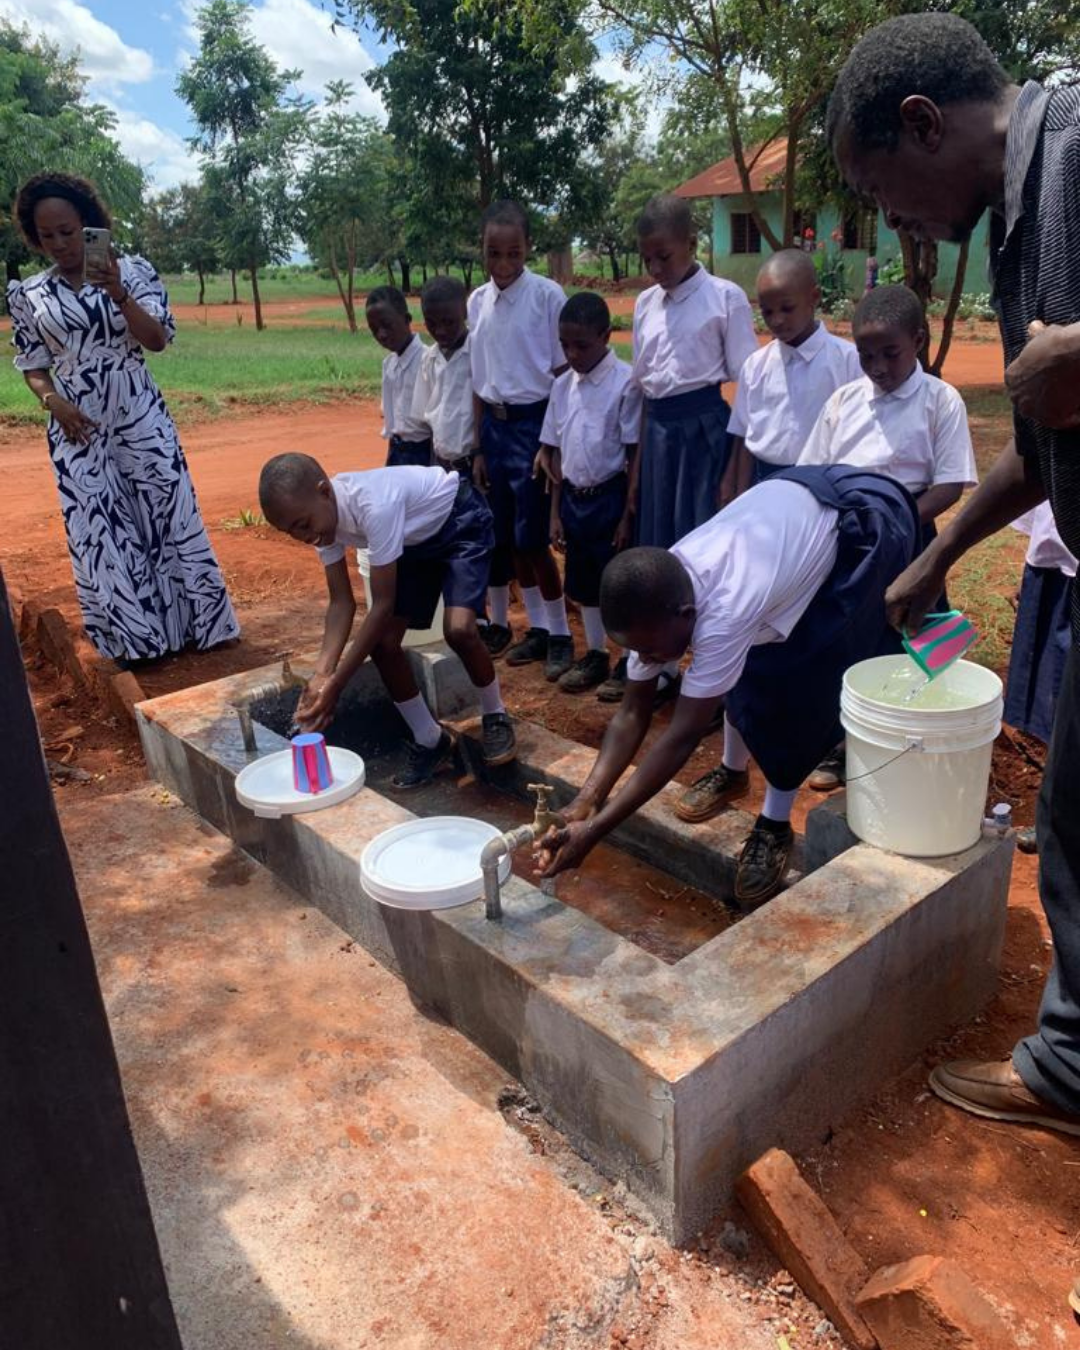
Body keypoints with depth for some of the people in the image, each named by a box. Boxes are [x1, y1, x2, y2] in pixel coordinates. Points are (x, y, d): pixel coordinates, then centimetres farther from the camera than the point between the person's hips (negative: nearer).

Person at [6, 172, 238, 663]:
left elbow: (159, 340, -8)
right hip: (78, 426, 1)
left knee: (165, 512, 2)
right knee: (98, 529, 3)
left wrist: (119, 295, -23)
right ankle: (134, 636, 14)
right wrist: (51, 401, -11)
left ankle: (191, 622, 14)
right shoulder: (28, 294, 4)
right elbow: (32, 366, 9)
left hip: (139, 415, -1)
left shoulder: (132, 270, 0)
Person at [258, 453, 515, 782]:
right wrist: (322, 672, -26)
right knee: (381, 642, -5)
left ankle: (495, 717, 1)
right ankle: (432, 742, 12)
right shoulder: (322, 514, -17)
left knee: (458, 629, -27)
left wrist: (336, 683, -33)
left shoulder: (375, 505, -40)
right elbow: (341, 602, -12)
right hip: (416, 537, 7)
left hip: (460, 520, -7)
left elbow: (383, 605, -35)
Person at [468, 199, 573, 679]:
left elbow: (562, 372, -6)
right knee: (507, 536, 10)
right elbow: (478, 382, 10)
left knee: (532, 537, -5)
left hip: (534, 420, -6)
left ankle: (560, 635, 10)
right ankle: (537, 628, 23)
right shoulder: (477, 302, 7)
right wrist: (478, 447, 9)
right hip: (494, 423, 6)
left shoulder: (548, 296, -8)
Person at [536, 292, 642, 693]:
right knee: (583, 582, 15)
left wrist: (628, 513, -12)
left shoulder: (625, 382, -13)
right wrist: (556, 511, 8)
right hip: (573, 498, 6)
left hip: (610, 496, -6)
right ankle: (596, 655, 30)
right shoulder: (563, 385, 6)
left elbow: (636, 453, -12)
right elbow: (556, 452, 9)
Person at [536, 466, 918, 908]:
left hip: (869, 521, -6)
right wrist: (586, 801, -24)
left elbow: (683, 735, -36)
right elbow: (633, 713, -14)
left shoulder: (724, 612, -41)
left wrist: (595, 829, -34)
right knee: (749, 665, 4)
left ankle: (775, 827, 4)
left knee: (804, 681, -11)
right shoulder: (658, 599, -19)